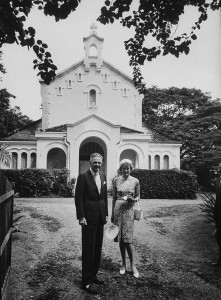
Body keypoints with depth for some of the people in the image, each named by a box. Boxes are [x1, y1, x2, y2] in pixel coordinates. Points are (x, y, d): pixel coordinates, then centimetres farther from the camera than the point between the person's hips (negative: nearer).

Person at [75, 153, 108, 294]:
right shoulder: (83, 176, -10)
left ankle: (93, 274, 30)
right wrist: (81, 217, -15)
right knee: (88, 249, 0)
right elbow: (78, 198, -12)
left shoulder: (103, 176, 9)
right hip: (88, 217, -6)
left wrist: (106, 214, 11)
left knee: (98, 248, 15)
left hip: (100, 217, 6)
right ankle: (87, 281, 11)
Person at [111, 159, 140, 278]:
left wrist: (133, 199, -15)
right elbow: (114, 198, 9)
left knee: (127, 238, -6)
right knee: (120, 238, 7)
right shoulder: (116, 180, 3)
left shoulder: (135, 181, -1)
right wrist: (112, 214, 9)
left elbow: (138, 197, 8)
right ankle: (123, 264, 23)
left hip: (128, 210, -2)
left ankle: (132, 265, 11)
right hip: (118, 209, 2)